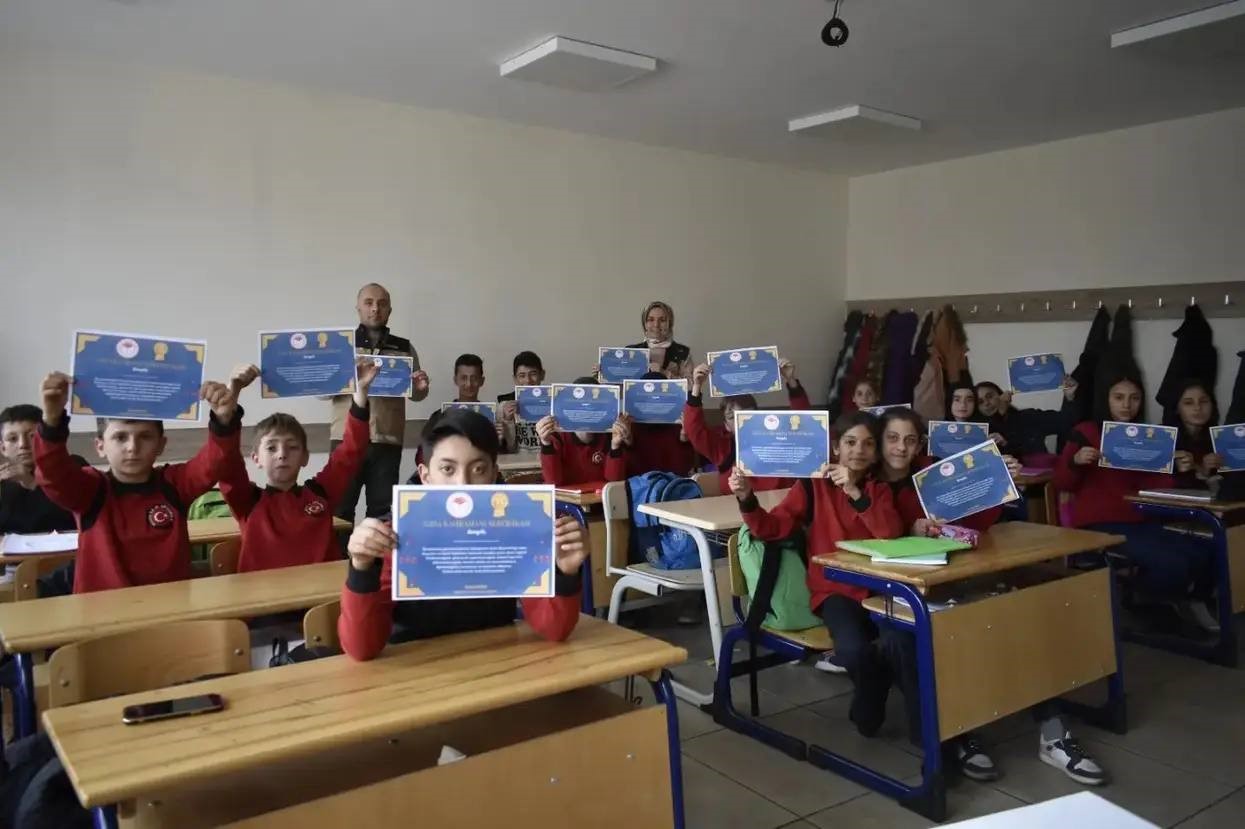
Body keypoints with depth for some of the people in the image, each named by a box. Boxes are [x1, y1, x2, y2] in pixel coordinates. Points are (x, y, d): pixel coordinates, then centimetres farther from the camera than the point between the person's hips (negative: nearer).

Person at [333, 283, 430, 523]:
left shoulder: (404, 348, 11)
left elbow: (416, 394, 16)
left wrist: (422, 388, -8)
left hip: (388, 440, 1)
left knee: (382, 509, 3)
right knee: (340, 508, -3)